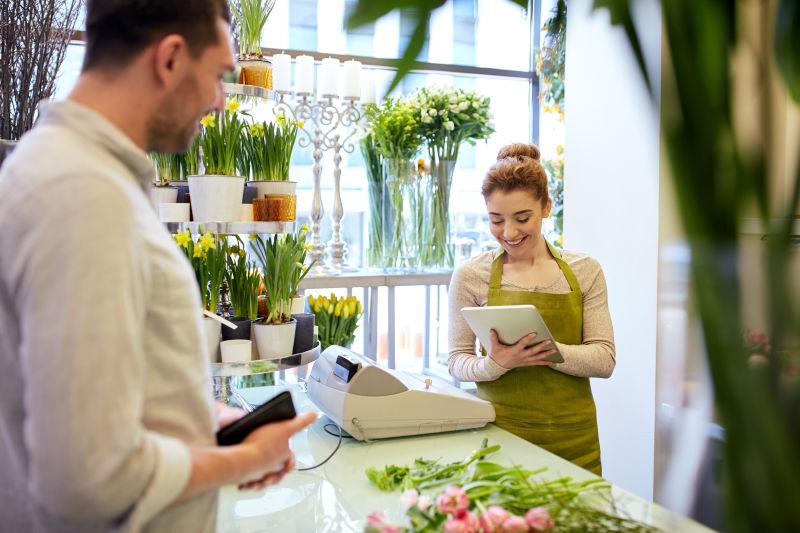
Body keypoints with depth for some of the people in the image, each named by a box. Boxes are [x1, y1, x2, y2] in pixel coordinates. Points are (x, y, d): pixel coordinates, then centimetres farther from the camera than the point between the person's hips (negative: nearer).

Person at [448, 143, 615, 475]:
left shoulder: (585, 272, 4)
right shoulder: (471, 276, 0)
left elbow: (605, 360, -1)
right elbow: (457, 361, 1)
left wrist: (548, 350, -19)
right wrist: (495, 364, -20)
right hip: (500, 432, -1)